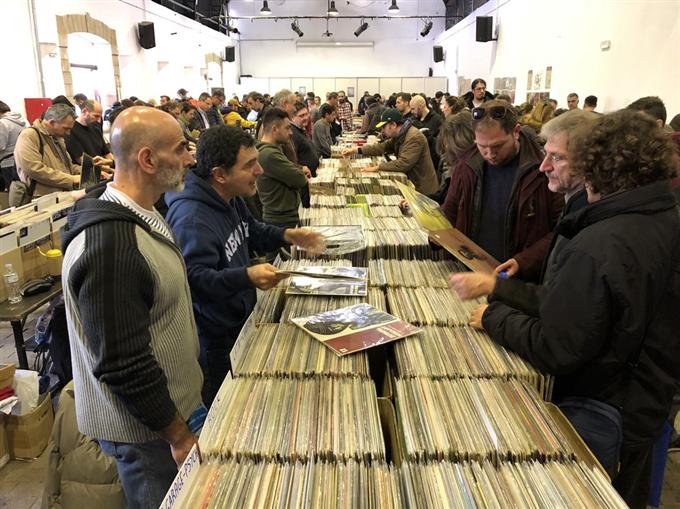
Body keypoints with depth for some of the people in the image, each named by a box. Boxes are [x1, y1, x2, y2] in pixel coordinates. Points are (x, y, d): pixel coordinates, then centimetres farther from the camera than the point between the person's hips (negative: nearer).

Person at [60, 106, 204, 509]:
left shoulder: (142, 214, 1)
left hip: (173, 401, 9)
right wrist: (180, 437, -17)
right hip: (146, 428, -8)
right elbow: (123, 367, -28)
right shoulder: (108, 246, -30)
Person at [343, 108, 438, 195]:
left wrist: (377, 167, -24)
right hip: (411, 183, 8)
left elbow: (403, 163, -29)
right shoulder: (398, 136, 7)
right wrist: (356, 150, 0)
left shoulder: (414, 137, -24)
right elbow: (382, 147, 7)